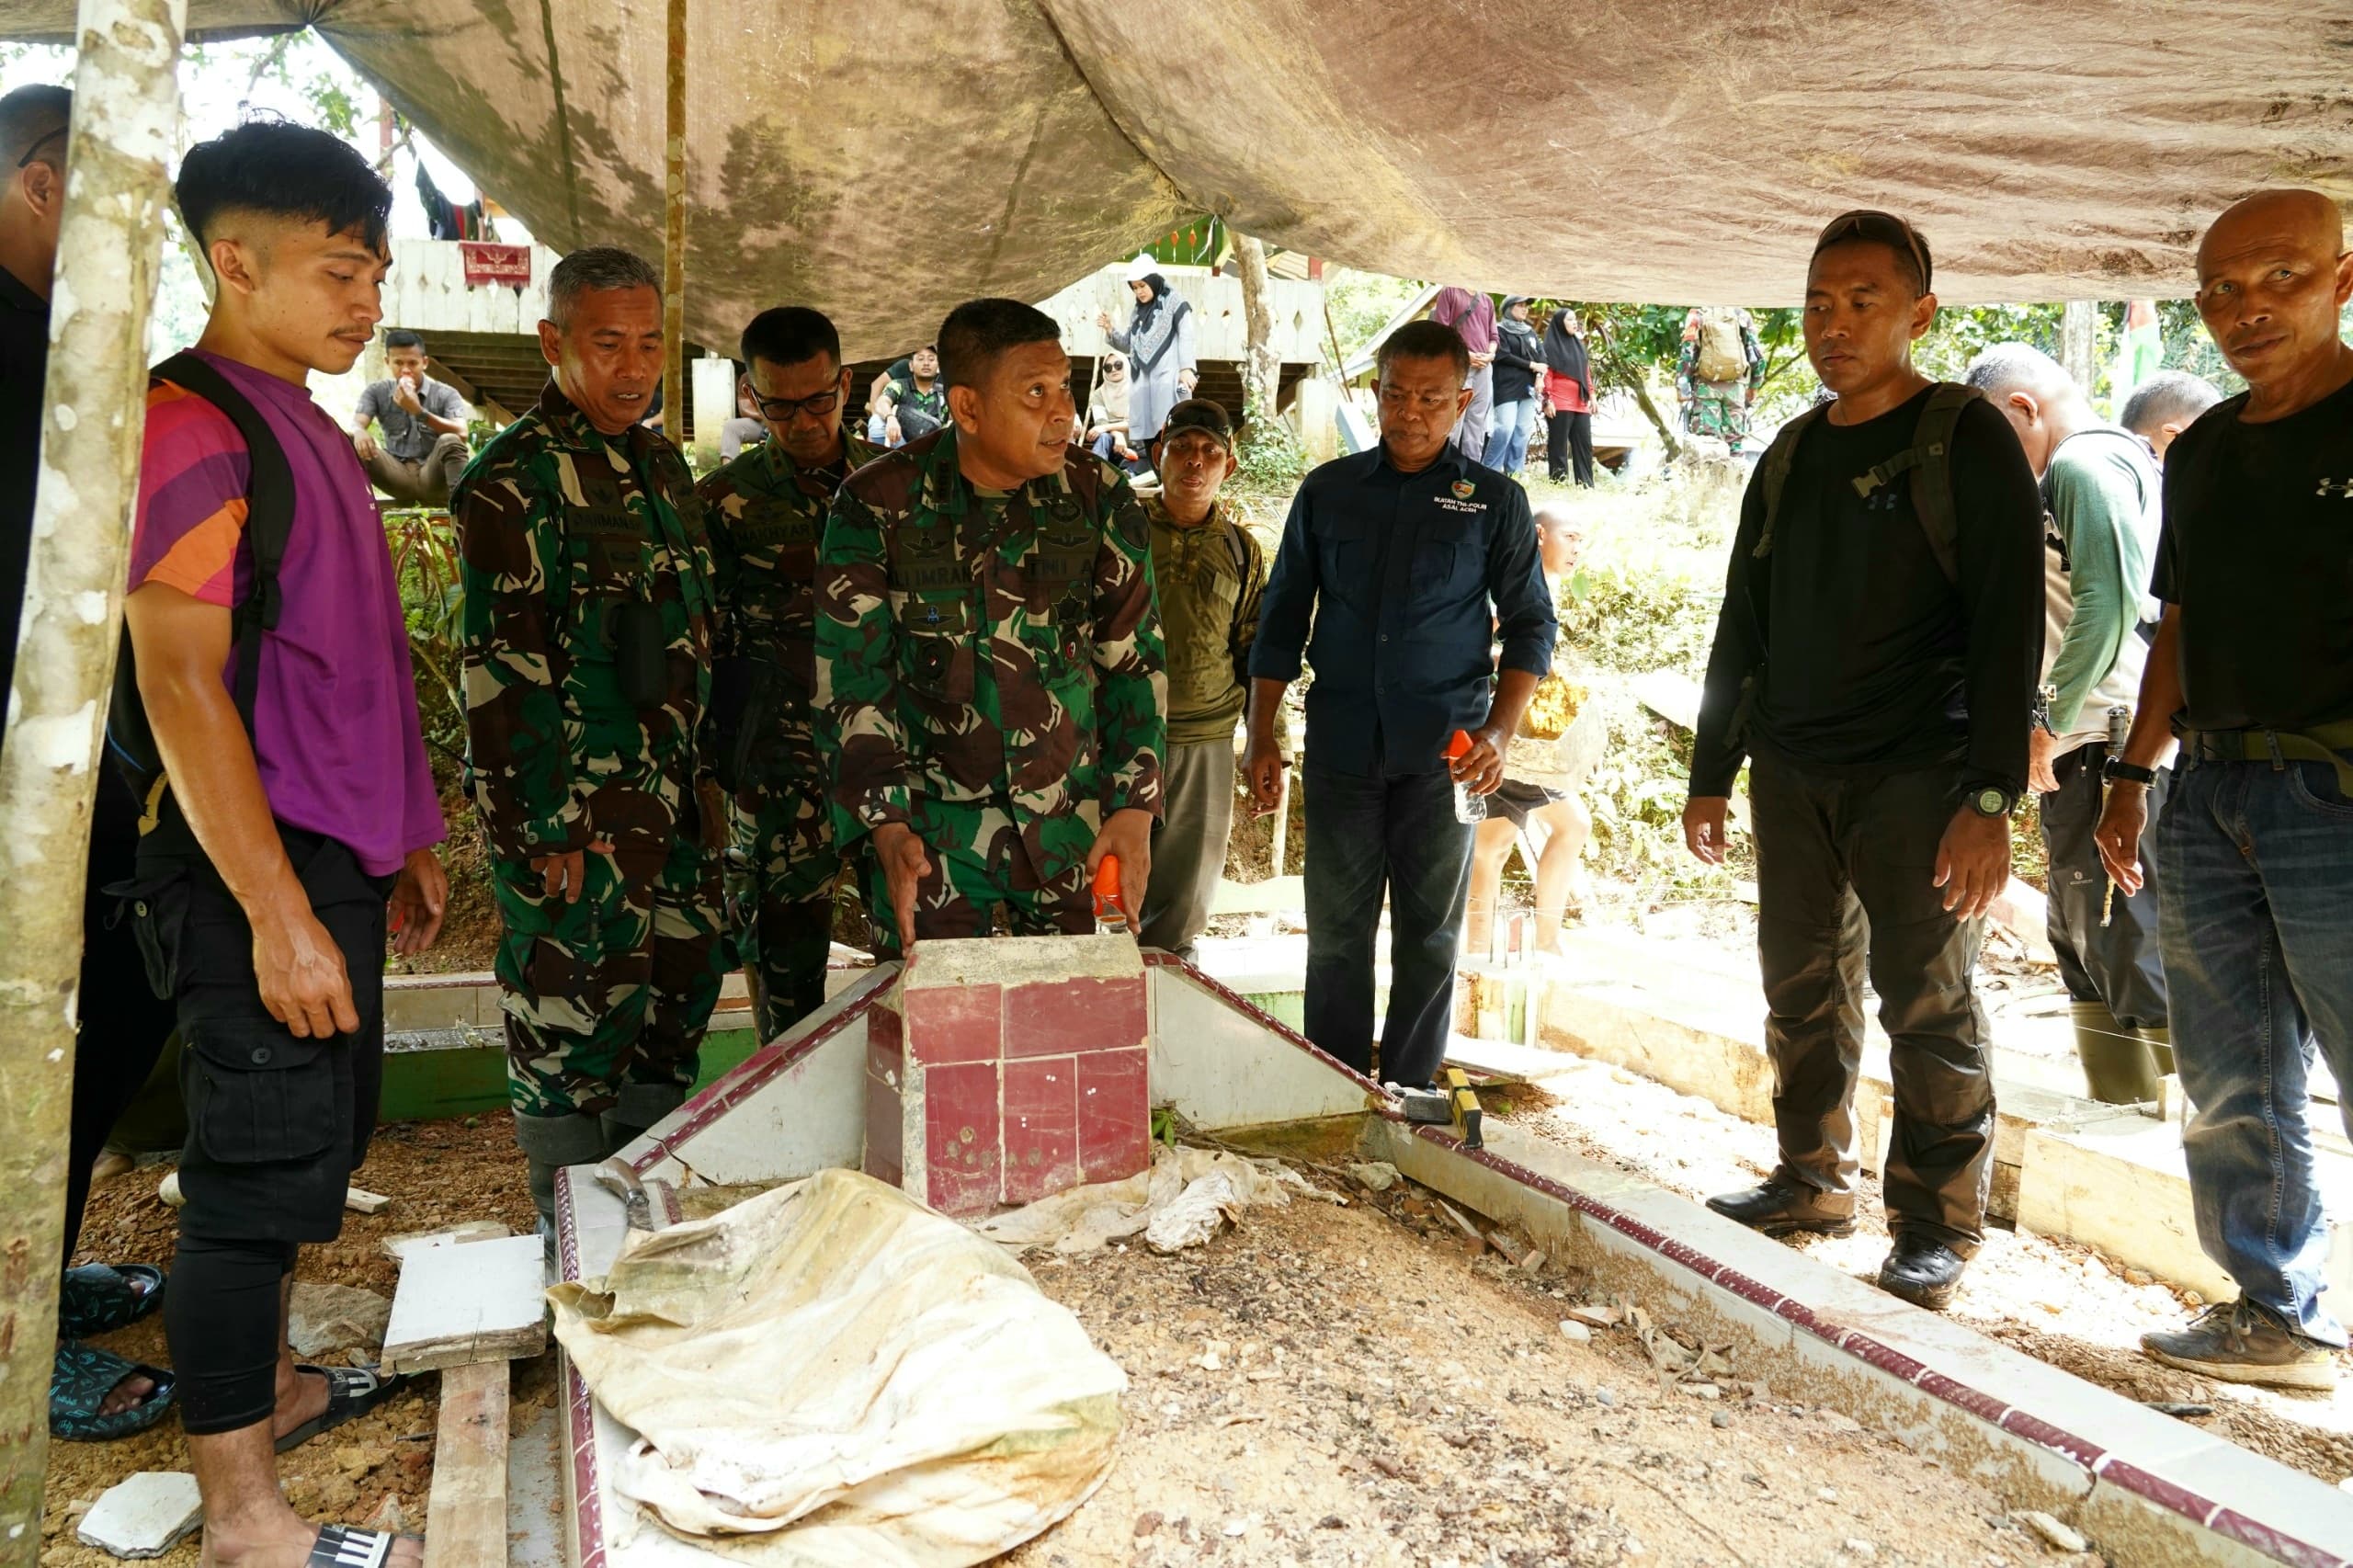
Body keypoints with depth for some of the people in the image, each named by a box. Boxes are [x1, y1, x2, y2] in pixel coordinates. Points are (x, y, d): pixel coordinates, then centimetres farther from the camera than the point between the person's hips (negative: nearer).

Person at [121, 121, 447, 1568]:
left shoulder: (314, 432, 14)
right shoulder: (193, 428, -14)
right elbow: (181, 688, -19)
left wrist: (405, 840, 21)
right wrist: (279, 915, -21)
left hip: (336, 858, 9)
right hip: (258, 868, -9)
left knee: (317, 1143, 19)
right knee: (259, 1167, -1)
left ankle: (269, 1383, 38)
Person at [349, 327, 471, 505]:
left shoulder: (446, 394, -1)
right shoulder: (377, 392, 9)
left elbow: (461, 434, -17)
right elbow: (356, 423, -6)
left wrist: (419, 411, -27)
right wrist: (359, 432, -32)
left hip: (433, 476, -2)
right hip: (398, 476, 2)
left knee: (450, 441, -33)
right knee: (353, 441, -18)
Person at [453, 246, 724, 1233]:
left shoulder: (660, 462, 14)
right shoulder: (517, 478, -11)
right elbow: (502, 670, -15)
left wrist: (706, 777, 17)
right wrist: (545, 831, -18)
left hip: (668, 806, 8)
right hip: (575, 816, -8)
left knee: (678, 1002, 15)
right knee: (567, 1025, 2)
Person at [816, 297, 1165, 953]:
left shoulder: (1103, 500, -1)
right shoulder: (877, 505, -6)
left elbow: (1135, 663, 4)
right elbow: (851, 683, -4)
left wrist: (1134, 809, -3)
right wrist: (887, 829, -12)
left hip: (1076, 828, 2)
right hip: (930, 831, -1)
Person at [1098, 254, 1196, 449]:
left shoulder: (1175, 303, 4)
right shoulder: (1138, 311, 22)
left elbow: (1186, 337, -5)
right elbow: (1128, 345, 25)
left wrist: (1186, 368, -19)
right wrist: (1109, 329, 8)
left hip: (1168, 378, -6)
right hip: (1142, 380, 6)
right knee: (1147, 433, 1)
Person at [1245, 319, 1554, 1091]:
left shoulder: (1495, 501, 4)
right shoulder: (1328, 491, 9)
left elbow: (1530, 622, 3)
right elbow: (1283, 619, 11)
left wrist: (1501, 731, -12)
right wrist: (1261, 735, 5)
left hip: (1443, 749, -1)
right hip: (1342, 745, 2)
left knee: (1429, 935, 6)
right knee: (1336, 932, 6)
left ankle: (1409, 1100, 18)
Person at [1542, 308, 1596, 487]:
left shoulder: (1578, 344, 21)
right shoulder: (1551, 345, 0)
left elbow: (1586, 372, 22)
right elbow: (1547, 374, -7)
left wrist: (1592, 395, 15)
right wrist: (1548, 400, -15)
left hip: (1580, 403, 7)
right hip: (1560, 404, -7)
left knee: (1584, 444, 3)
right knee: (1559, 445, -5)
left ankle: (1586, 483, 4)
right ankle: (1559, 482, -5)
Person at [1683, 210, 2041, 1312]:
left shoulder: (1968, 442, -4)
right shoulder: (1789, 458, 13)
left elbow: (2008, 628, -10)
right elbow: (1741, 629, 16)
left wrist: (1991, 798, -17)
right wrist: (1710, 776, 14)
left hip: (1916, 779, -5)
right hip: (1792, 776, 6)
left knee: (1928, 1004, -2)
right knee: (1804, 992, 10)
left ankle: (1938, 1226, 10)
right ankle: (1813, 1181, 24)